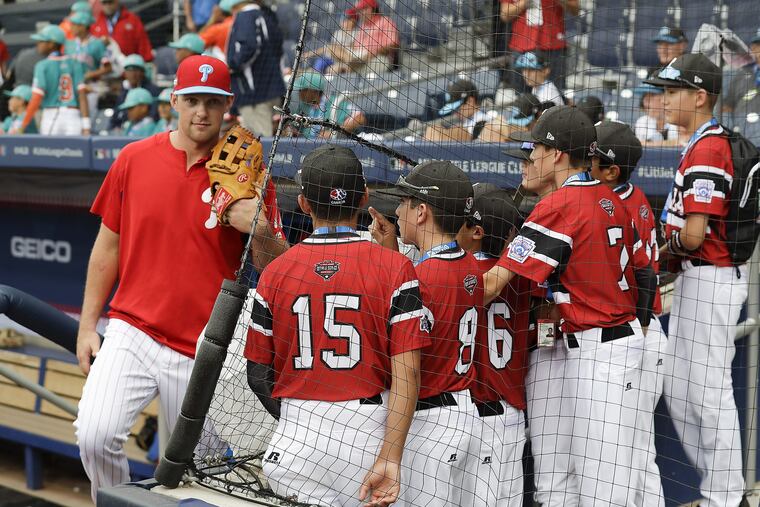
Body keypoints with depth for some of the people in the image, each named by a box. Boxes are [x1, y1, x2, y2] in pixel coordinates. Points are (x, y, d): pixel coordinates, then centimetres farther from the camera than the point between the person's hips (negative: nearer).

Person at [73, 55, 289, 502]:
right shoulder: (134, 159, 3)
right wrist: (88, 325, 9)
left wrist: (262, 233, -22)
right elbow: (108, 246, 11)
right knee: (95, 437, -17)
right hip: (131, 334, 1)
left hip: (203, 350, -1)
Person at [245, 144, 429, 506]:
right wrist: (390, 458, -13)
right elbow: (407, 371, -12)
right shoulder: (394, 267, -4)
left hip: (296, 435, 2)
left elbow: (258, 374, 7)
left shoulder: (275, 272, 0)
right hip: (369, 432, -1)